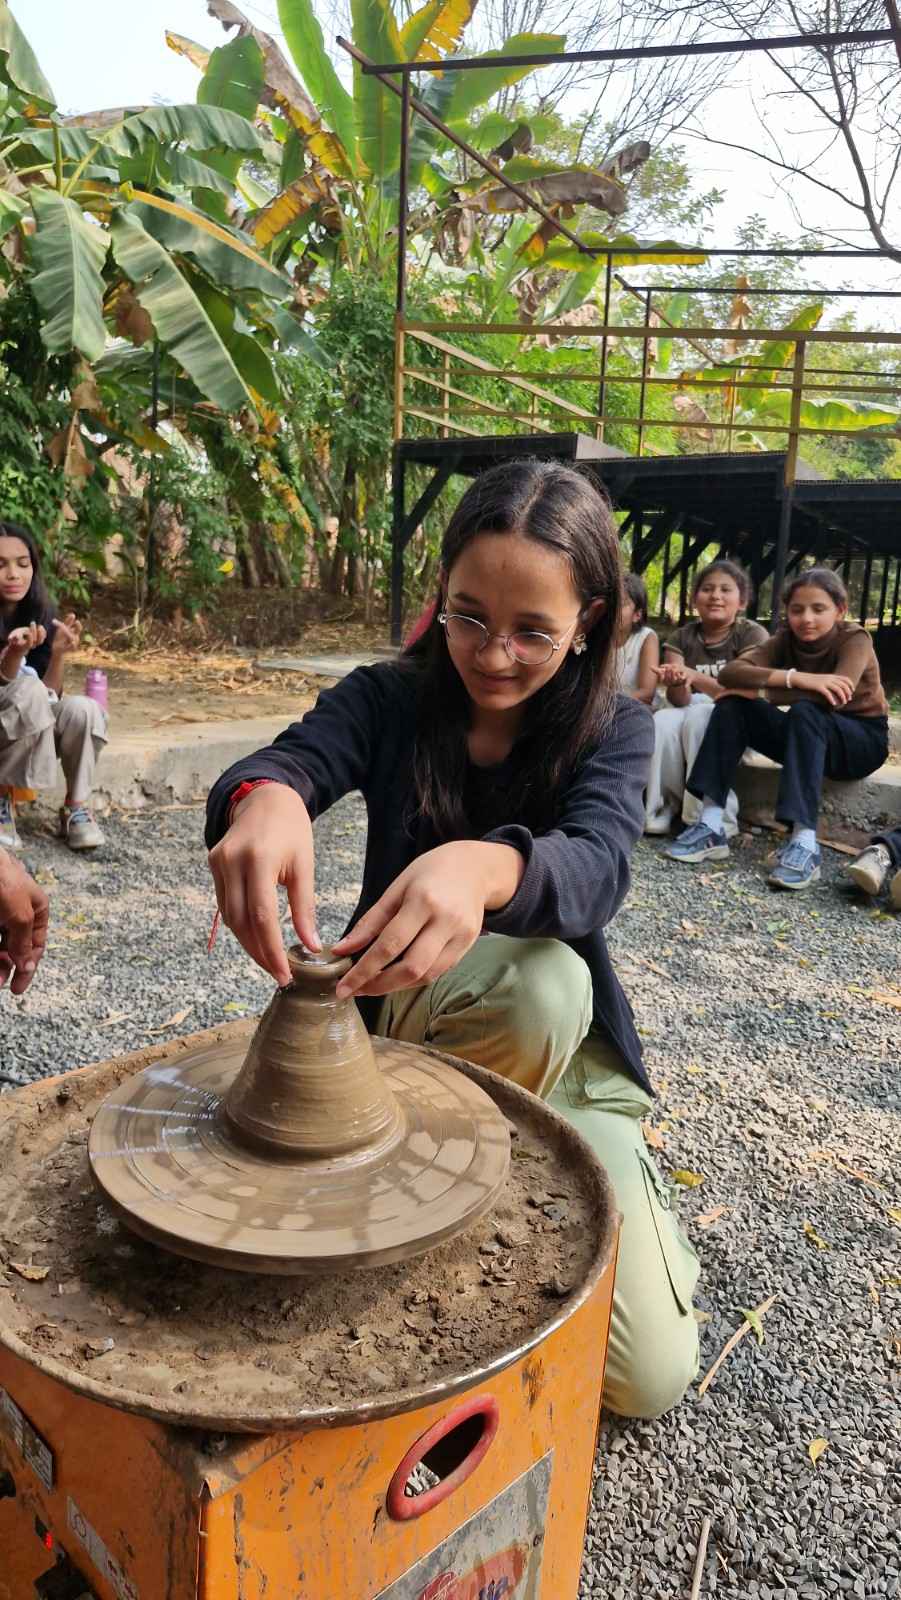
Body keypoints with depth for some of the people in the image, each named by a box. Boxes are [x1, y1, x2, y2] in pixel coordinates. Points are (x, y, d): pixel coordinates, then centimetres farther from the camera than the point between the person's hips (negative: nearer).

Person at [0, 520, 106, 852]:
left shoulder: (39, 616, -4)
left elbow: (51, 698, -8)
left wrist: (59, 653, -25)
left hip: (36, 733, 4)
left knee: (83, 709, -26)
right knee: (28, 691, -33)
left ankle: (75, 808, -11)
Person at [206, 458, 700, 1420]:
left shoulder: (613, 733, -10)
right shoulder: (389, 700, -9)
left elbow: (596, 870, -31)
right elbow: (292, 759, -28)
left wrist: (488, 866, -55)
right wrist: (264, 797, -55)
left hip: (564, 1050, 2)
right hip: (400, 1011, -1)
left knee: (651, 1377, -8)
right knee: (539, 981, -37)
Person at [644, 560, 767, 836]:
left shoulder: (752, 635, -7)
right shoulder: (682, 637, 2)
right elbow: (680, 701, -9)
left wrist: (694, 676, -31)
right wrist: (677, 684, -34)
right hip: (690, 715, 3)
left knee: (699, 718, -34)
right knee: (663, 720, -29)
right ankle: (660, 811, -19)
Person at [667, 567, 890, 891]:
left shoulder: (855, 638, -17)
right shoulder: (786, 639, -6)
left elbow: (834, 696, -37)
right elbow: (730, 673, -24)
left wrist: (758, 689, -28)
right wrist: (793, 677, -41)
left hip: (863, 740, -5)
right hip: (809, 738, 5)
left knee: (805, 712, -36)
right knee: (732, 706, -17)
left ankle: (805, 843, -42)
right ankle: (711, 826, -25)